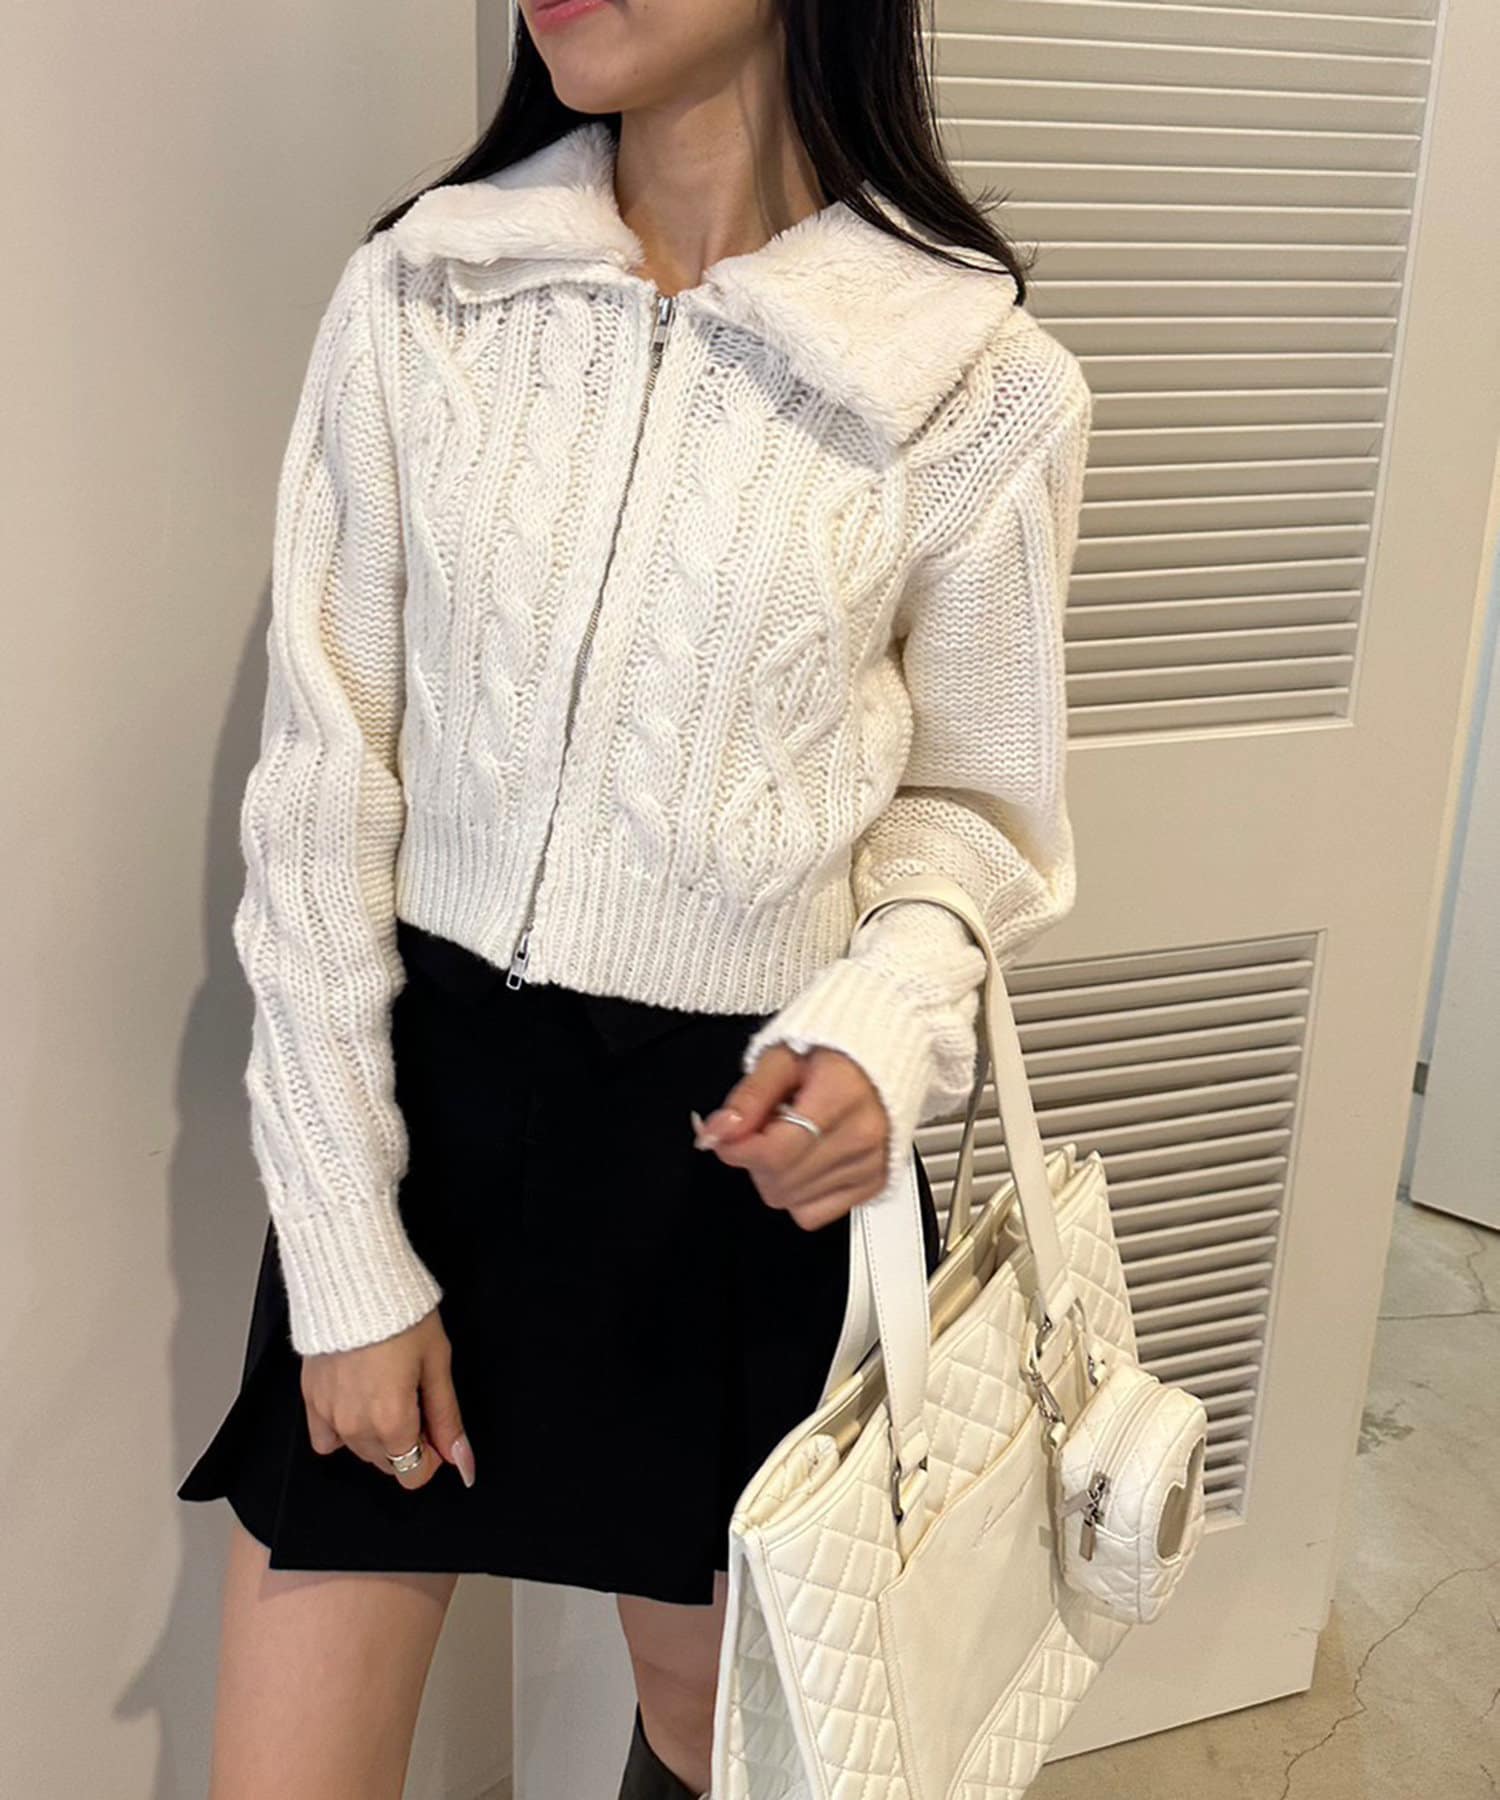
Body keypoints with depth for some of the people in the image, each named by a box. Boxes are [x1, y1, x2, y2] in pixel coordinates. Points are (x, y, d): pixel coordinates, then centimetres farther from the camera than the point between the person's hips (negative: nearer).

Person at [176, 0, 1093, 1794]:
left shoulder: (982, 386, -8)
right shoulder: (414, 299, -4)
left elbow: (974, 805, 4)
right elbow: (320, 800, -4)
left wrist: (888, 1022, -18)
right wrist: (349, 1254, -5)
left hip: (739, 1135, 0)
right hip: (420, 1087, 1)